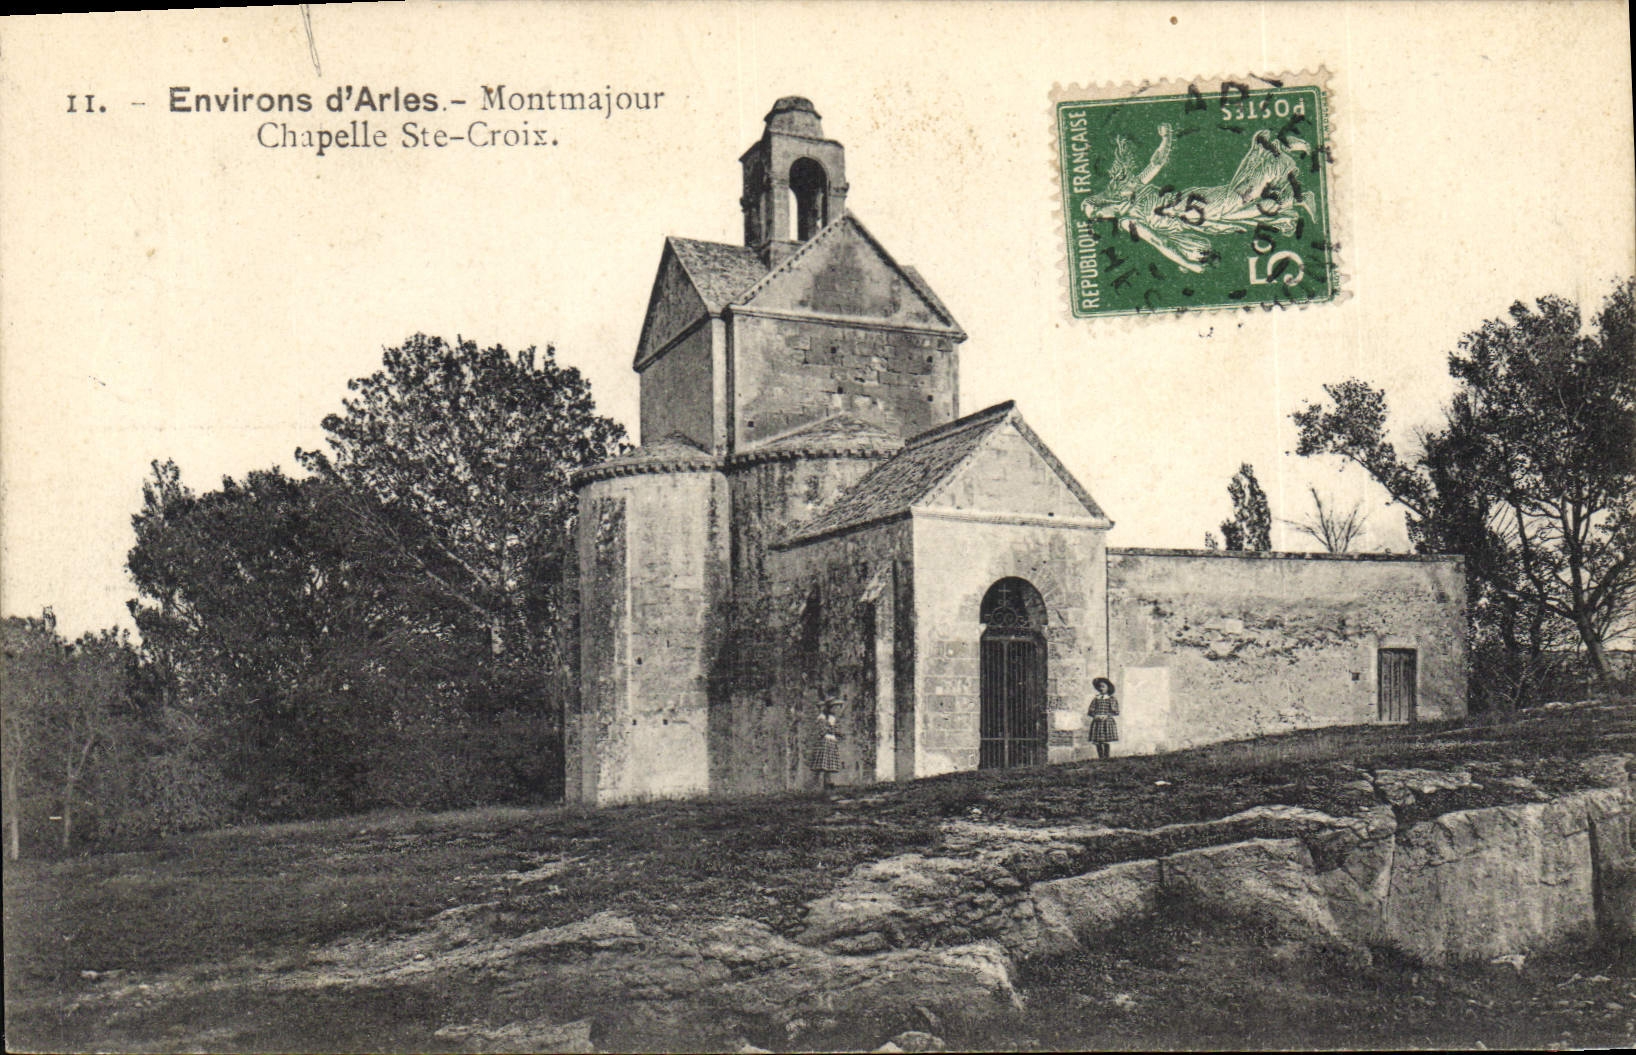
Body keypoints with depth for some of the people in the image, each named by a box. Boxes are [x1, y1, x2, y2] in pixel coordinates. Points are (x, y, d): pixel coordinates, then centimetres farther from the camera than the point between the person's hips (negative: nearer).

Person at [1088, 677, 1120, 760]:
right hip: (1097, 722, 3)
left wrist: (1107, 715, -14)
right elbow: (1090, 711, 10)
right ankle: (1100, 758, 7)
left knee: (1106, 742, -6)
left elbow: (1116, 711, 0)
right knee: (1098, 743, 0)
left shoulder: (1112, 699, 5)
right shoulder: (1096, 699, 12)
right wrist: (1095, 715, -11)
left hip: (1107, 722, -3)